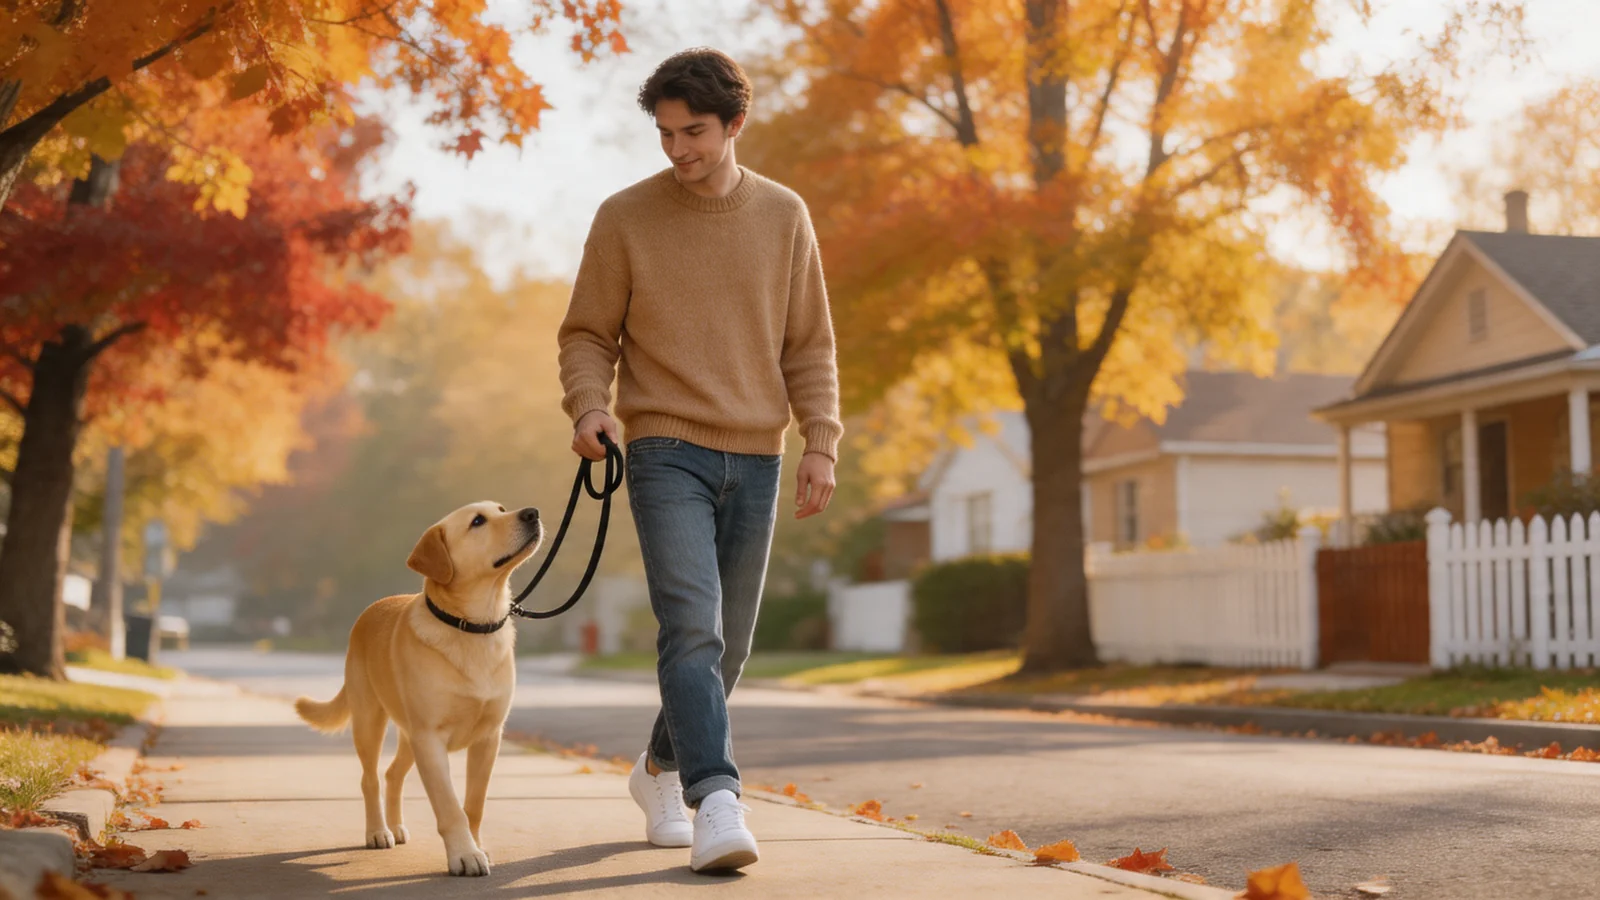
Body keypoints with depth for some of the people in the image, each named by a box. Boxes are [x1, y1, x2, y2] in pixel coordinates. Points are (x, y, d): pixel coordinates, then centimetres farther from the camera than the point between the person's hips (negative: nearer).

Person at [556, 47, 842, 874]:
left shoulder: (784, 217, 6)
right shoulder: (625, 218, 0)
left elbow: (809, 345, 9)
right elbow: (588, 333, 4)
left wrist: (821, 441, -1)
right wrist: (589, 405, -15)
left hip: (755, 459, 3)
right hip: (666, 449, -3)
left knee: (727, 642, 11)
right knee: (692, 627, -18)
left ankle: (661, 769, 33)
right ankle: (717, 803, -20)